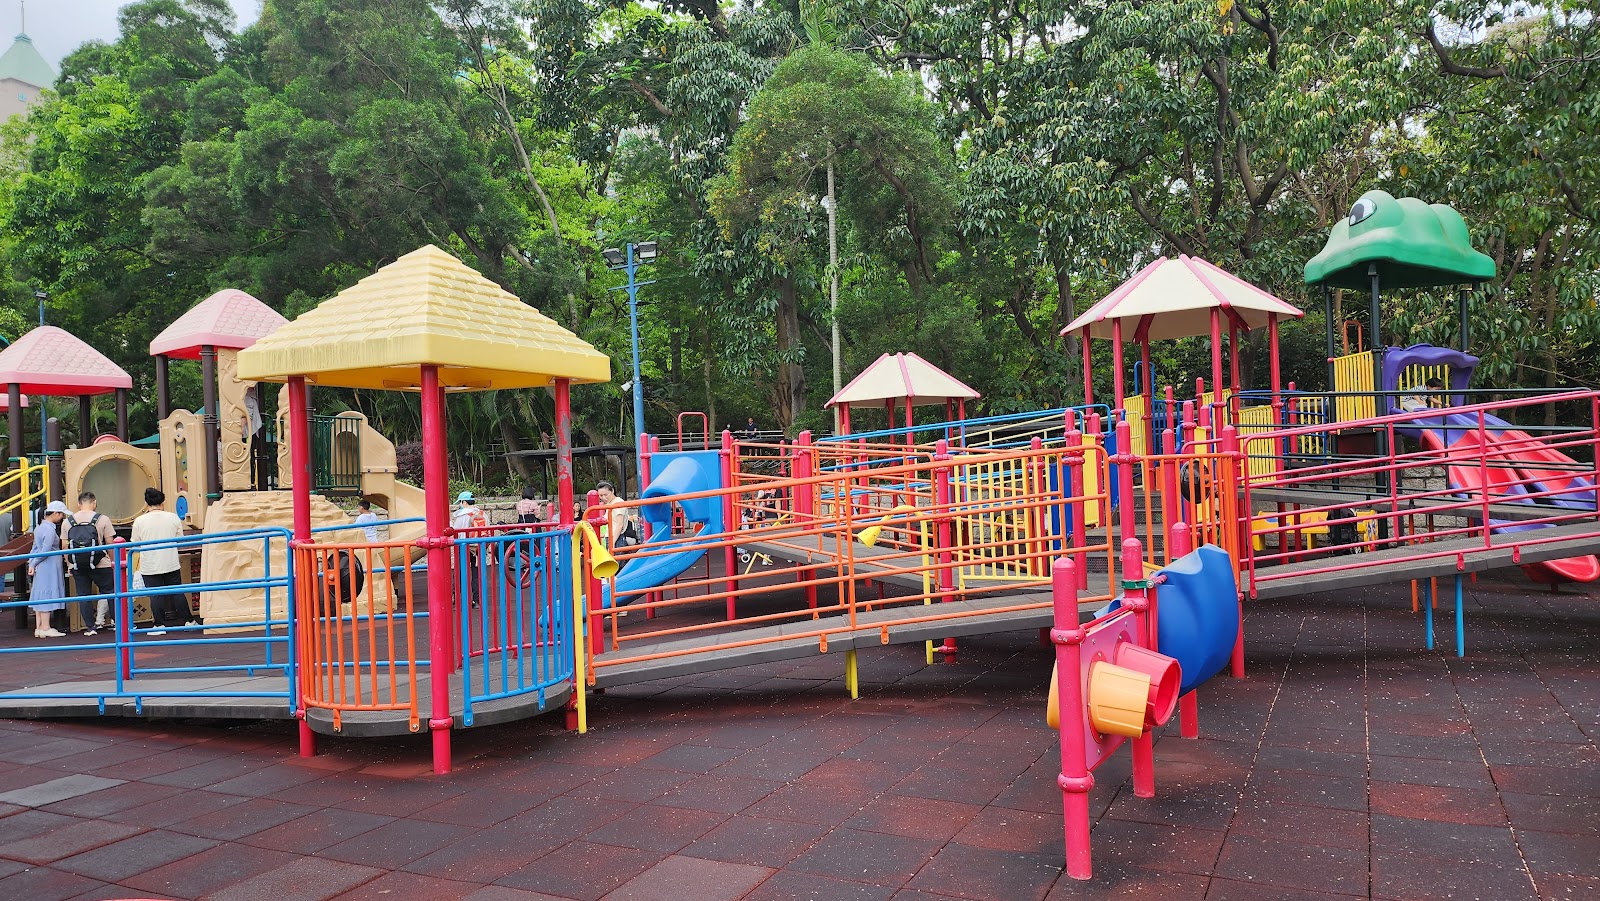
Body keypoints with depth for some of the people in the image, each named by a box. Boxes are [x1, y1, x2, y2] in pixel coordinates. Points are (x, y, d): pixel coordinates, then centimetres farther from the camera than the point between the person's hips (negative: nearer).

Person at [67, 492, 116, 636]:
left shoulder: (68, 521, 4)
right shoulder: (102, 519, -5)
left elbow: (65, 546, 7)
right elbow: (110, 543, -4)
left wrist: (70, 564, 16)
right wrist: (113, 560, 8)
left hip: (77, 565, 3)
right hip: (100, 564, -3)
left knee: (83, 595, 8)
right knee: (109, 592, 8)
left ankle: (90, 626, 10)